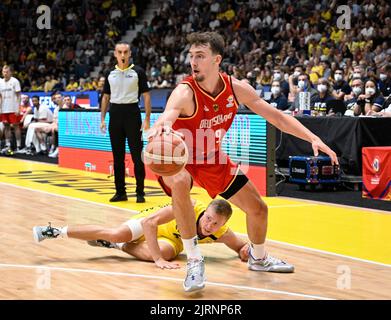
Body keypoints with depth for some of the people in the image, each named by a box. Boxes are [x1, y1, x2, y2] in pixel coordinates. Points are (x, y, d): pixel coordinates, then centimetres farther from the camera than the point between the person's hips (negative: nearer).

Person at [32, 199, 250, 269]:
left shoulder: (223, 234, -27)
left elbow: (241, 247, -7)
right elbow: (149, 222, -40)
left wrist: (246, 251, -34)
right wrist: (158, 259, -45)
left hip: (171, 239, 3)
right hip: (151, 222, -3)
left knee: (164, 252, -33)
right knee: (117, 234, -27)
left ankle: (114, 245, -8)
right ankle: (56, 231, -12)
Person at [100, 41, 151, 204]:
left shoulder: (138, 72, -2)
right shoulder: (110, 74, 10)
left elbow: (146, 96, -3)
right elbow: (106, 97, 15)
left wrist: (147, 120, -10)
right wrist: (102, 119, 7)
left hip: (132, 113, -4)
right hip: (115, 114, 4)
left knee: (137, 156, -4)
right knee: (118, 156, 7)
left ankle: (140, 192, 3)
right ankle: (120, 192, 14)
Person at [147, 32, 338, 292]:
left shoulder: (236, 88, -15)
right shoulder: (185, 93, -31)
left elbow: (275, 116, -7)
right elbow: (166, 117, -52)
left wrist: (312, 138, -16)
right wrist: (161, 126, -78)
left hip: (213, 159, 5)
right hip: (180, 159, -5)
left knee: (258, 209, 10)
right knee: (179, 183, -41)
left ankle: (259, 258, 42)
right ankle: (194, 260, -27)